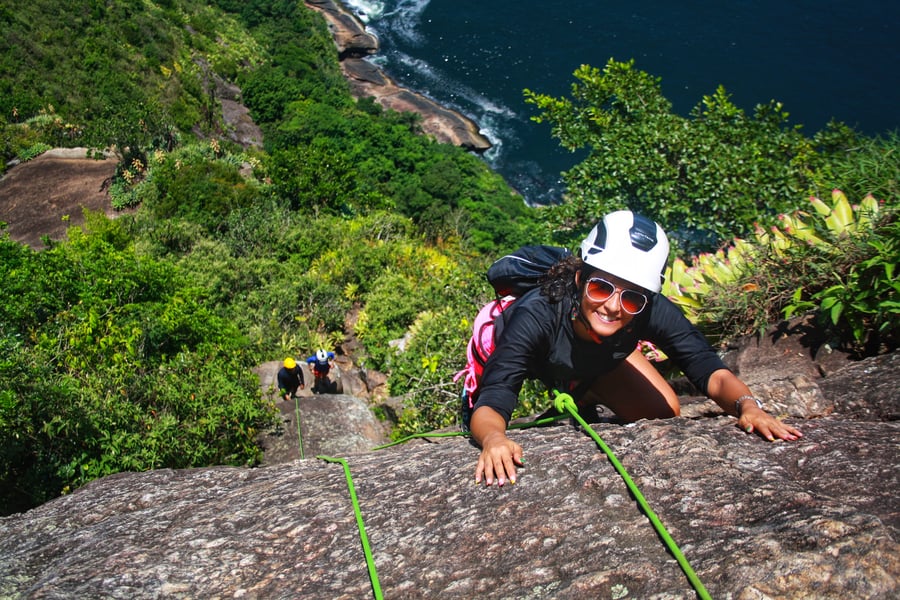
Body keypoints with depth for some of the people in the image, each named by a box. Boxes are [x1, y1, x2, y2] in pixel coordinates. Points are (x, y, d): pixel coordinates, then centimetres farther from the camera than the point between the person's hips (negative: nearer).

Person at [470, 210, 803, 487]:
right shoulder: (535, 315, -46)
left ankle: (584, 406, 27)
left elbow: (712, 372, -32)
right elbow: (490, 406, -49)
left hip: (600, 361, 3)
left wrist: (747, 405, -53)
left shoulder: (652, 311, -36)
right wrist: (494, 439, -72)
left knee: (666, 415, 0)